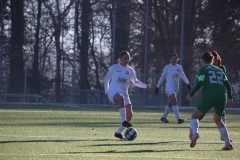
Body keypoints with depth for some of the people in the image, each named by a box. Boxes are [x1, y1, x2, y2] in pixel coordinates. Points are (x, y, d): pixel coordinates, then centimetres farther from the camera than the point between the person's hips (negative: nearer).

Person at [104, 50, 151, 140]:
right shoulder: (114, 68, 3)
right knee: (121, 98, -42)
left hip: (124, 94, 5)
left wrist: (145, 86, 7)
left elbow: (135, 82, 22)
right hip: (113, 92, -5)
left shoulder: (130, 70, 12)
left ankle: (118, 132, 8)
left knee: (129, 114, -6)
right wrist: (106, 91, 6)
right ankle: (124, 121, -50)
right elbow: (107, 78, 13)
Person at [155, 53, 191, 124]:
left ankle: (163, 117, 28)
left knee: (170, 103, 11)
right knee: (174, 102, -19)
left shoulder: (179, 67, 8)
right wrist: (157, 87, 3)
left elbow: (183, 76, 0)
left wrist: (188, 84, -14)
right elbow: (162, 77, 3)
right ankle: (178, 119, -25)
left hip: (176, 87, 5)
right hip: (169, 87, -5)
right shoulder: (167, 67, -1)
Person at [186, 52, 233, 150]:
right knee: (218, 120, 23)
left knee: (194, 116, 8)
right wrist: (230, 97, 31)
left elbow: (200, 83, -5)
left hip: (209, 96, -5)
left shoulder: (203, 69, 10)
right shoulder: (219, 70, 25)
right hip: (222, 97, 5)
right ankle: (228, 144, 14)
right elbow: (227, 84, 19)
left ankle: (194, 133, -24)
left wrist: (191, 94, -1)